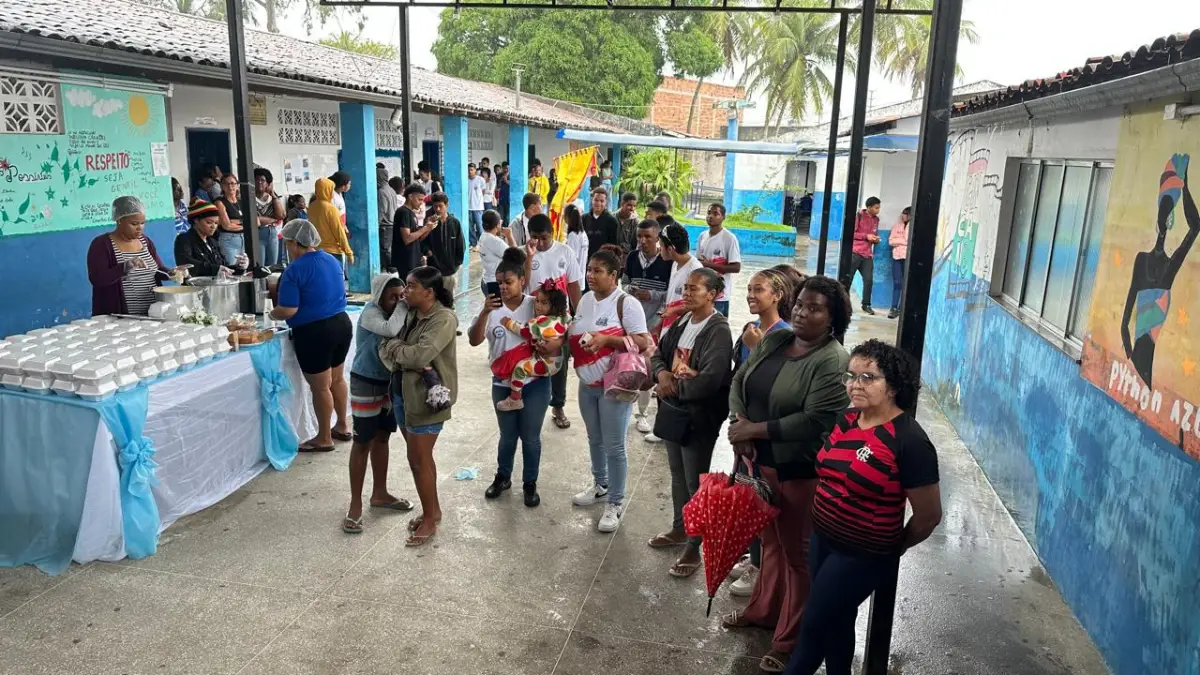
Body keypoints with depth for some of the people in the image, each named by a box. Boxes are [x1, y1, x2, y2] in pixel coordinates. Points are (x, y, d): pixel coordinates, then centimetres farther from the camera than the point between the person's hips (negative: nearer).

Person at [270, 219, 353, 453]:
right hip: (341, 324, 8)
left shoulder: (295, 270, -17)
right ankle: (342, 426, 35)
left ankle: (324, 439, 17)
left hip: (314, 332, -8)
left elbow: (288, 310, -19)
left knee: (320, 387, 5)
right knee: (337, 379, 22)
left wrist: (273, 314, 0)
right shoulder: (332, 261, 7)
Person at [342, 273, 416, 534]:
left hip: (390, 382, 7)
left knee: (382, 437, 17)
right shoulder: (371, 312, -19)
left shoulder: (394, 312, 0)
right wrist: (403, 306, -26)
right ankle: (355, 505, 10)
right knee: (363, 443, 0)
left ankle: (379, 493, 33)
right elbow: (391, 330, -39)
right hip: (366, 384, -7)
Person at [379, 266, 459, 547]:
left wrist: (394, 348, -10)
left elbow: (420, 355, -28)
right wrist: (402, 362, -19)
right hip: (403, 393, 8)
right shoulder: (410, 313, 7)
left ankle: (429, 519, 17)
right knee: (418, 456, 17)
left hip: (427, 397, -8)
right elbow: (384, 348, 2)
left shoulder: (444, 319, -19)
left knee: (419, 459, 1)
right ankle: (433, 509, 33)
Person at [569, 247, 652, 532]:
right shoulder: (585, 300, 7)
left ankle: (615, 503, 14)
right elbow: (575, 335, 19)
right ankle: (600, 486, 41)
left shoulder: (626, 303, -16)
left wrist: (606, 339, -28)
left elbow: (642, 343, -20)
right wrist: (566, 341, -3)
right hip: (587, 384, 7)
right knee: (595, 440, 21)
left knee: (614, 446, 1)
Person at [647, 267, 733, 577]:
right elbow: (658, 354, 13)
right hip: (673, 412, 8)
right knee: (677, 477, 22)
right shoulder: (682, 322, 6)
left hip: (699, 417, -8)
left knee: (695, 483, 5)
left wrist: (673, 388, -17)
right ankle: (679, 529, 40)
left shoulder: (718, 331, -19)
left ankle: (694, 548, 18)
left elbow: (710, 380, -28)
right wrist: (661, 374, -10)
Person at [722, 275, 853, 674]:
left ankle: (791, 641, 25)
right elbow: (739, 381, 7)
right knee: (770, 541, 23)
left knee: (797, 553, 9)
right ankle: (763, 610, 44)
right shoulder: (773, 340, 3)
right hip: (759, 460, 7)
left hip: (799, 471, -7)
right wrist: (738, 422, -11)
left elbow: (816, 421, -26)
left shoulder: (832, 362, -19)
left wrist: (755, 430, -21)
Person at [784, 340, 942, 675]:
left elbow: (929, 515, -14)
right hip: (822, 539, 6)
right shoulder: (845, 420, -1)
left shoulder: (909, 441, -22)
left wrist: (894, 547, 1)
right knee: (835, 621, 20)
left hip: (863, 555, -6)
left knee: (814, 623, 4)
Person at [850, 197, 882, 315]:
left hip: (868, 254, 5)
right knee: (847, 278, -1)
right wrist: (866, 236, -14)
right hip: (855, 252, -5)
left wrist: (875, 239, 4)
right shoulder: (859, 216, -5)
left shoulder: (876, 219, 14)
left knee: (869, 280, 0)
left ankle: (866, 305, 11)